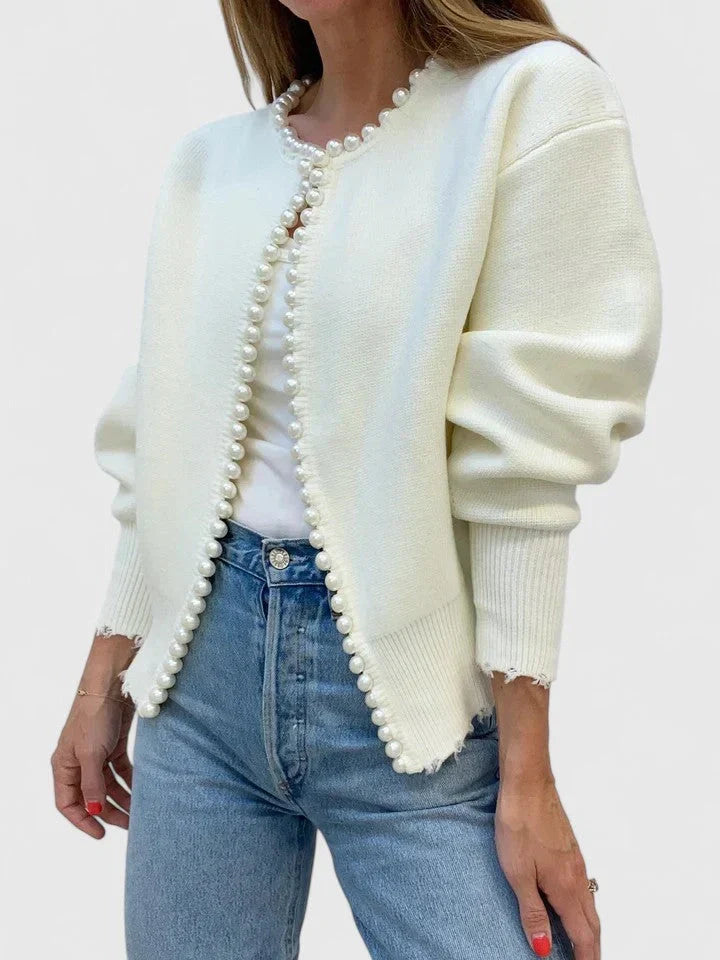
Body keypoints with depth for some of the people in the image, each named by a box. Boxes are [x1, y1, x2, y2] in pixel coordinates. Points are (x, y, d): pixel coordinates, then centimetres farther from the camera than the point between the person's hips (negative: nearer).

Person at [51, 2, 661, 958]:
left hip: (408, 700, -4)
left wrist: (526, 771, -13)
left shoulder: (535, 100, -6)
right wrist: (103, 684, 13)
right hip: (208, 660, 5)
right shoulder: (209, 161, 9)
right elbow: (157, 451, 13)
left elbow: (525, 462, -12)